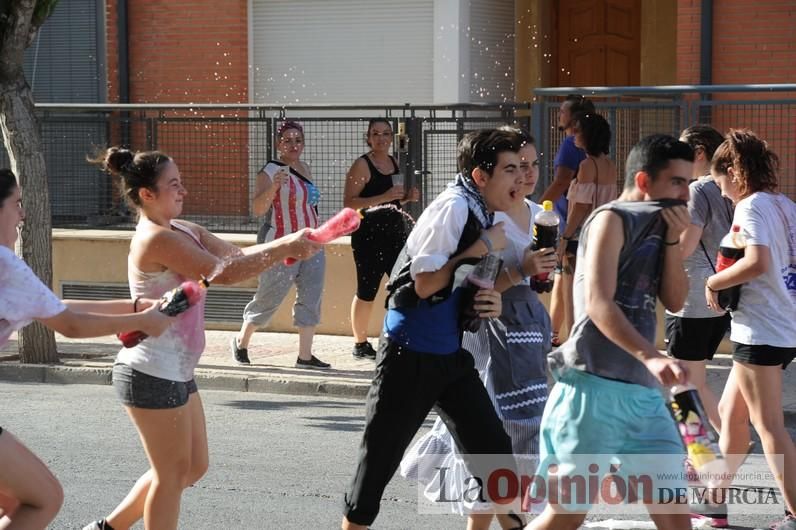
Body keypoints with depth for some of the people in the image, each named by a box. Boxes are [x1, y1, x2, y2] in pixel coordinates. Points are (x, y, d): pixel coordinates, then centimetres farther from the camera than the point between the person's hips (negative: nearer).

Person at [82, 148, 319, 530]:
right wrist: (285, 248, -22)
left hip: (175, 372, 10)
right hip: (153, 375, -10)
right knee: (173, 472, 2)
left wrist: (286, 245, -15)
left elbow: (236, 255, 2)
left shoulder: (184, 231, 9)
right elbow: (224, 272, -27)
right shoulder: (156, 239, -21)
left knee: (194, 467, 18)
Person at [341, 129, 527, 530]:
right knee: (380, 456, 2)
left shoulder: (484, 215, 7)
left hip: (451, 354, 8)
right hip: (411, 354, -8)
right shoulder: (453, 207, -18)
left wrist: (490, 303, -1)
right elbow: (425, 283, -23)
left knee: (493, 450, 5)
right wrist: (483, 247, -18)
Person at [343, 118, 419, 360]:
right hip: (370, 234, -7)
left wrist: (407, 197, 7)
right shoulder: (362, 165, -7)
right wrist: (384, 197, -22)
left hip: (395, 231, 7)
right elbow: (349, 203, -16)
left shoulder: (394, 163, 14)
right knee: (367, 292, -1)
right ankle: (360, 344, 11)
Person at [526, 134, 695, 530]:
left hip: (642, 391, 8)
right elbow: (598, 304, -19)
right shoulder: (612, 219, -7)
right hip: (595, 387, -8)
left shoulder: (655, 226, 17)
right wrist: (650, 356, -32)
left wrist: (673, 240, 0)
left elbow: (675, 301, 12)